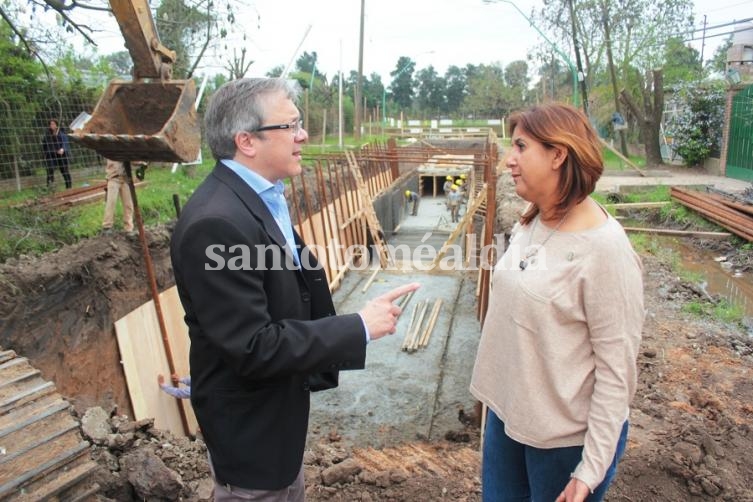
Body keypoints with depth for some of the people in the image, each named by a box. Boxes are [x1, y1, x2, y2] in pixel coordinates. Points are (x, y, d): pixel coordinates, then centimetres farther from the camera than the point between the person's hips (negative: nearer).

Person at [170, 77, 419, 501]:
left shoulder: (262, 196, 0)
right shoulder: (215, 223, -29)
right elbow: (253, 348, -29)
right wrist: (360, 328, -24)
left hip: (280, 402, 9)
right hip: (249, 419, -8)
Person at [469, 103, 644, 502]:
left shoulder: (604, 249, -22)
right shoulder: (530, 223, -1)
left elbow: (617, 368, -19)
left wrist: (591, 468, -16)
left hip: (566, 437, -6)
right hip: (506, 413, 7)